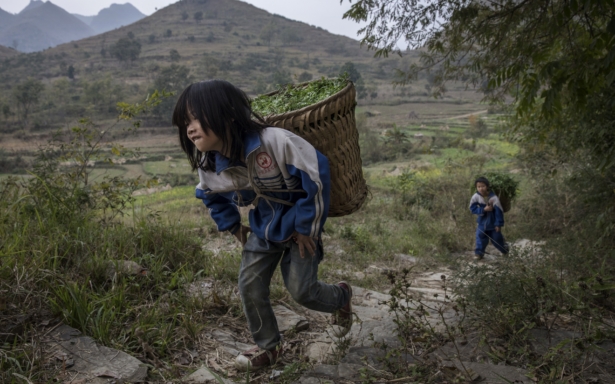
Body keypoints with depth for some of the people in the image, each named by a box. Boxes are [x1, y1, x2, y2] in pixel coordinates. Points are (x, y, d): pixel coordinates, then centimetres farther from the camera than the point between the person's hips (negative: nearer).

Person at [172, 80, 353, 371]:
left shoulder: (275, 141, -33)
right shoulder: (209, 165, -13)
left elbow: (317, 174, -25)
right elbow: (212, 195, 12)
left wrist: (307, 227, -18)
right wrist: (232, 227, 10)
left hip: (300, 224, -5)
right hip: (264, 227, 6)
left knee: (301, 290, -6)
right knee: (250, 287, 2)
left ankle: (341, 296, 29)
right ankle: (268, 347, 24)